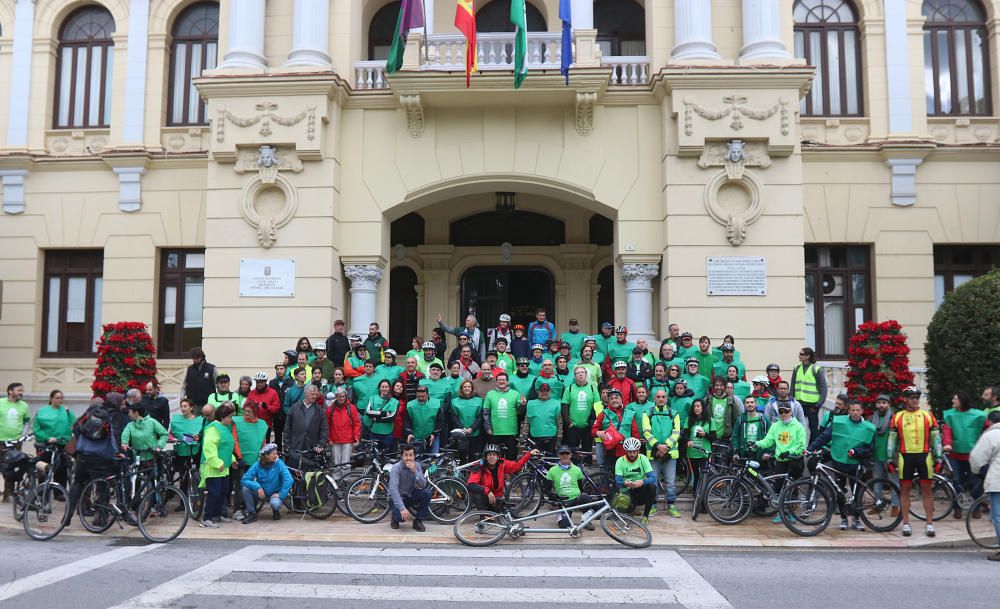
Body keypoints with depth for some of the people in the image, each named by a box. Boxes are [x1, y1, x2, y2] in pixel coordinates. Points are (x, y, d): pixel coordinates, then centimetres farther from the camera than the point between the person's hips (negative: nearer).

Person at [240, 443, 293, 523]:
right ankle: (252, 514, -5)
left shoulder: (279, 463, -15)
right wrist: (257, 487, -30)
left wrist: (281, 494, -23)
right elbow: (244, 480, -17)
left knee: (275, 503, -35)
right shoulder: (257, 465, -12)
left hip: (274, 494, -2)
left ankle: (276, 512, 4)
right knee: (245, 488, -22)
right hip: (261, 493, 2)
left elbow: (288, 480, -21)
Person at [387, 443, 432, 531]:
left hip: (410, 496, 4)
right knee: (402, 516, -32)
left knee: (427, 492, -23)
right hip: (397, 497, -4)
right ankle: (395, 518, 8)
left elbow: (423, 485, -17)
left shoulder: (417, 466, -7)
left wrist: (415, 471, -32)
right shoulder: (396, 468, -22)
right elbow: (393, 489, -32)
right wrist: (402, 508, -41)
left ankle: (418, 520, -5)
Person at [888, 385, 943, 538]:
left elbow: (936, 437, 6)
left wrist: (938, 457, 1)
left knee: (927, 489, 3)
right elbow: (892, 439, 8)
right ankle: (906, 523, 12)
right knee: (905, 489, 5)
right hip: (905, 456, 0)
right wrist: (890, 459, 4)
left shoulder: (928, 416, 5)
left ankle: (930, 524, 11)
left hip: (924, 456, 0)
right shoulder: (897, 417, 5)